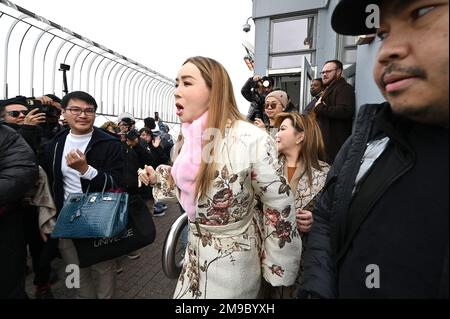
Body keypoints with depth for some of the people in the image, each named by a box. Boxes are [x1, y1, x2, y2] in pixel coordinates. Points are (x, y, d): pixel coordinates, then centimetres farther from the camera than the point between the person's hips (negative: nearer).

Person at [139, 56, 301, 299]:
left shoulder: (250, 139, -25)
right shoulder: (190, 139, -2)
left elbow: (279, 206, -18)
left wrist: (277, 272, -10)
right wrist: (158, 179, 1)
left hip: (232, 260, -6)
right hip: (196, 253, 7)